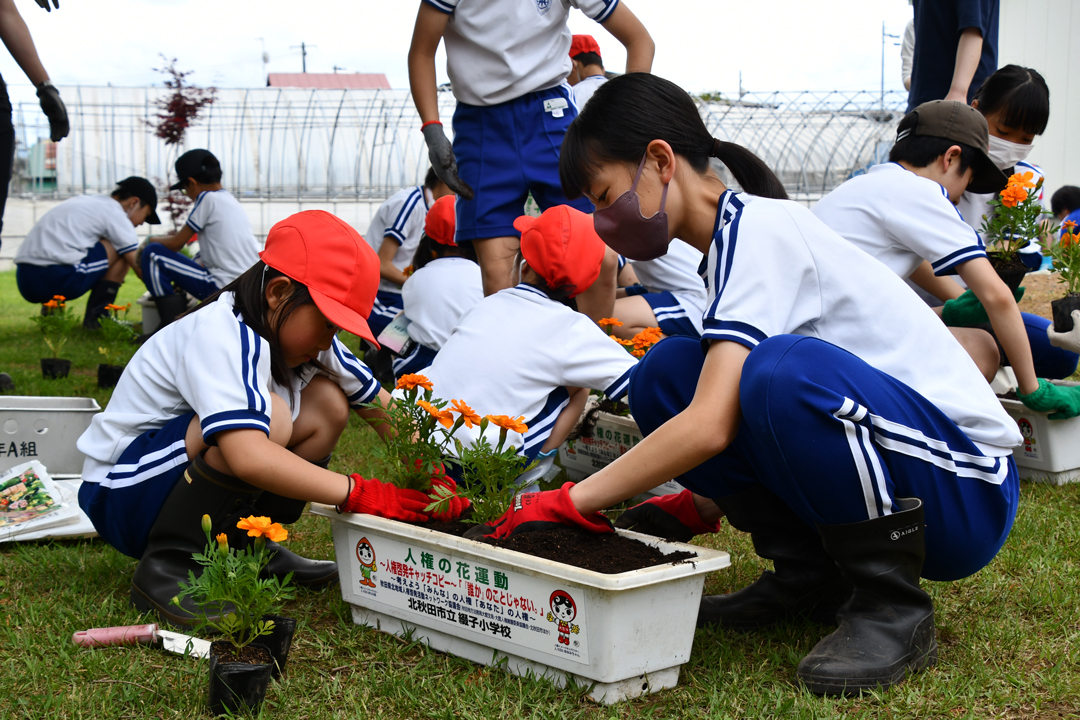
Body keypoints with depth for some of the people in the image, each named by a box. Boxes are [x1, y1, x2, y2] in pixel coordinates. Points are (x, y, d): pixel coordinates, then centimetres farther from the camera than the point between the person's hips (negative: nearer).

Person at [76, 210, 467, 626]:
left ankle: (242, 544, 6)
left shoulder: (300, 332, 1)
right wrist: (358, 494, -37)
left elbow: (377, 401, 6)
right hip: (123, 492, -9)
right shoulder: (223, 337, -27)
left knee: (328, 401, -2)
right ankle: (166, 564, -19)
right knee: (268, 417, -32)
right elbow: (247, 457, -41)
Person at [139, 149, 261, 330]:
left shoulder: (208, 199, -6)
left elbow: (176, 244, -2)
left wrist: (150, 240, 18)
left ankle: (172, 324, -2)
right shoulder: (233, 202, 18)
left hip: (223, 287, -10)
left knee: (152, 253, -2)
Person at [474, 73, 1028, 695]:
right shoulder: (736, 238, 11)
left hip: (967, 490, -8)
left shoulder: (758, 227, -17)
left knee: (786, 369, -36)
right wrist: (697, 507, 0)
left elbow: (712, 427, -28)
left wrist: (573, 501, -20)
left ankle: (894, 606, -17)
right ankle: (810, 574, 2)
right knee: (668, 376, -3)